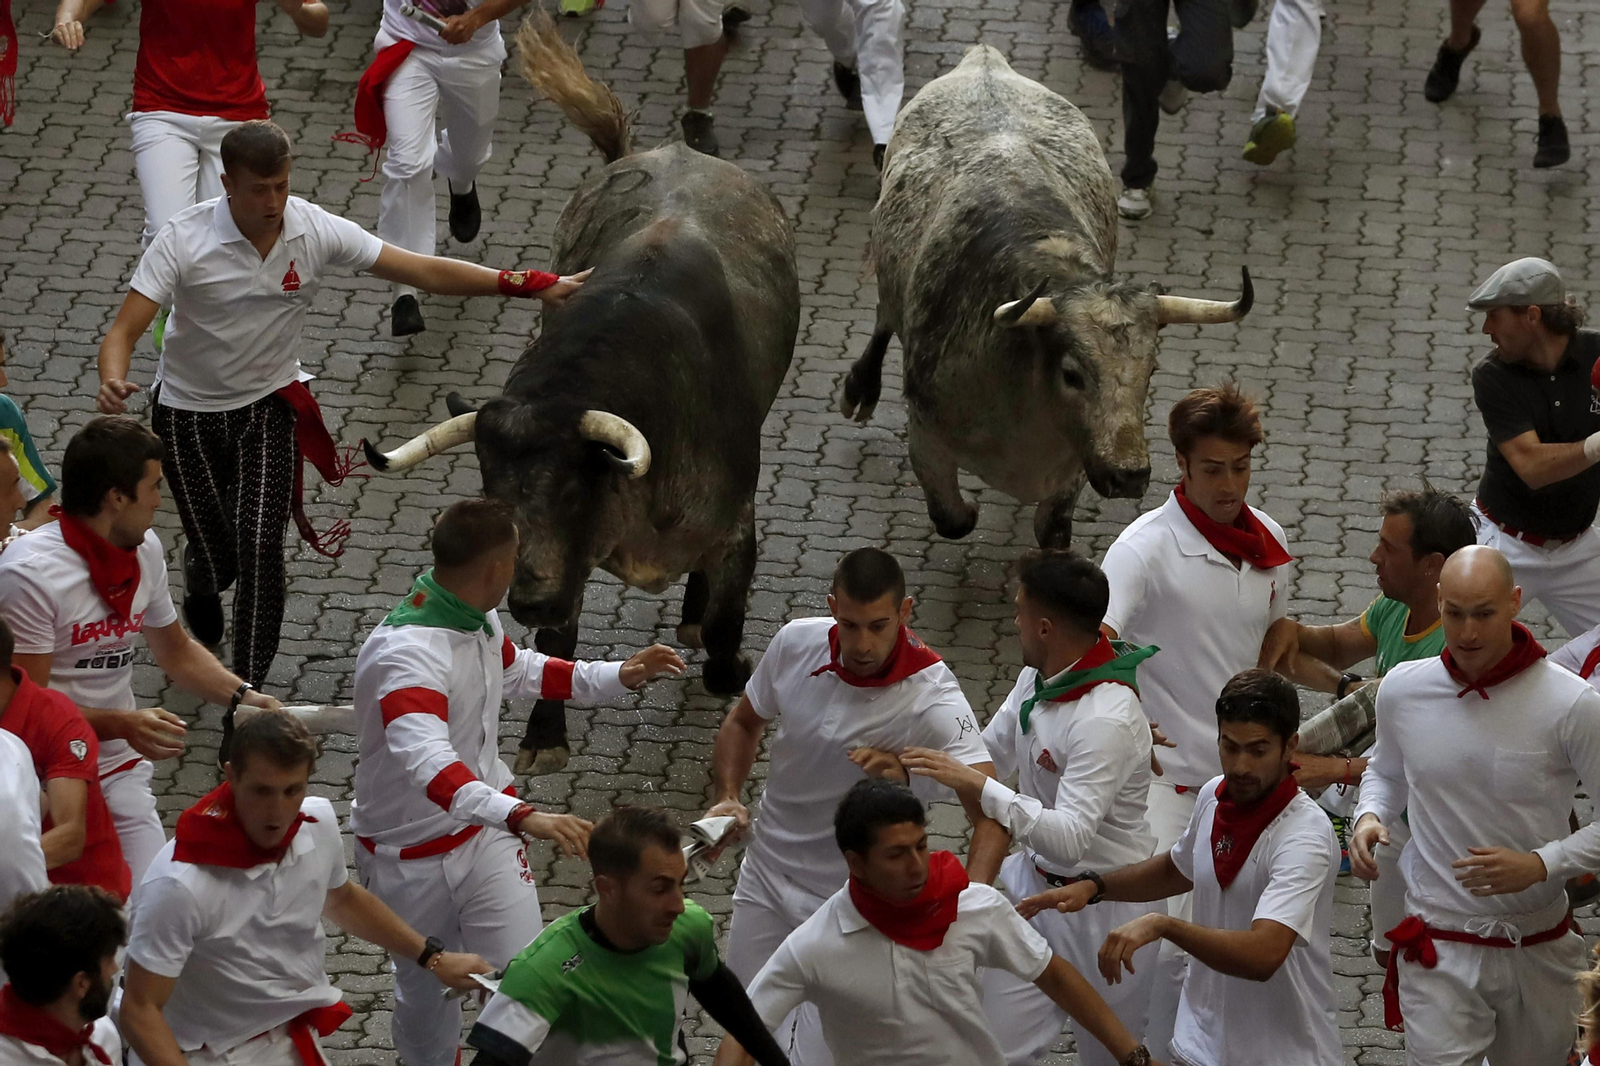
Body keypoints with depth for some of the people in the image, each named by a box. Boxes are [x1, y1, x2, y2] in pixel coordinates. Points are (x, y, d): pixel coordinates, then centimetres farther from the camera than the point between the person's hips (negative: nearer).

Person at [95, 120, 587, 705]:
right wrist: (113, 382, -48)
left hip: (270, 406, 1)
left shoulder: (317, 231, -15)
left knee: (260, 547, -15)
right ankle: (200, 584, 46)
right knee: (217, 560, 5)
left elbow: (424, 271, -11)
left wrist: (531, 284, -17)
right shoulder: (185, 240, -22)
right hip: (189, 412, -1)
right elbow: (124, 331, -24)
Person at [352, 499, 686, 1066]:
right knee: (426, 995, 15)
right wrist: (524, 817, -62)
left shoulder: (477, 618, -4)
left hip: (485, 833, 6)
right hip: (410, 858, -6)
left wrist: (617, 676, 13)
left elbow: (514, 670, 21)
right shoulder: (407, 652, -33)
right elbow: (429, 765, -49)